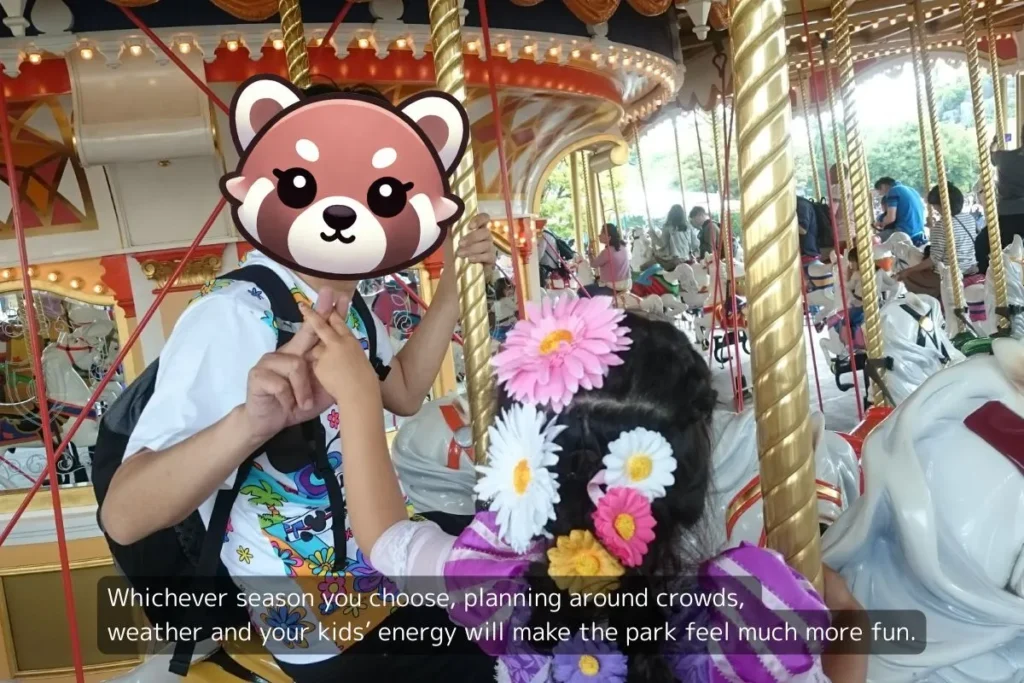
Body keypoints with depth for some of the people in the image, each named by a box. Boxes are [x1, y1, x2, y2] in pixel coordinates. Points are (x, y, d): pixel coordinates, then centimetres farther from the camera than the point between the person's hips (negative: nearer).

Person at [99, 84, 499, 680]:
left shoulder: (345, 300, -4)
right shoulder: (233, 317, -30)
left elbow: (404, 393, 10)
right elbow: (124, 516, -34)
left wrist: (453, 285, -2)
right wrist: (249, 422, -53)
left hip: (389, 565, 8)